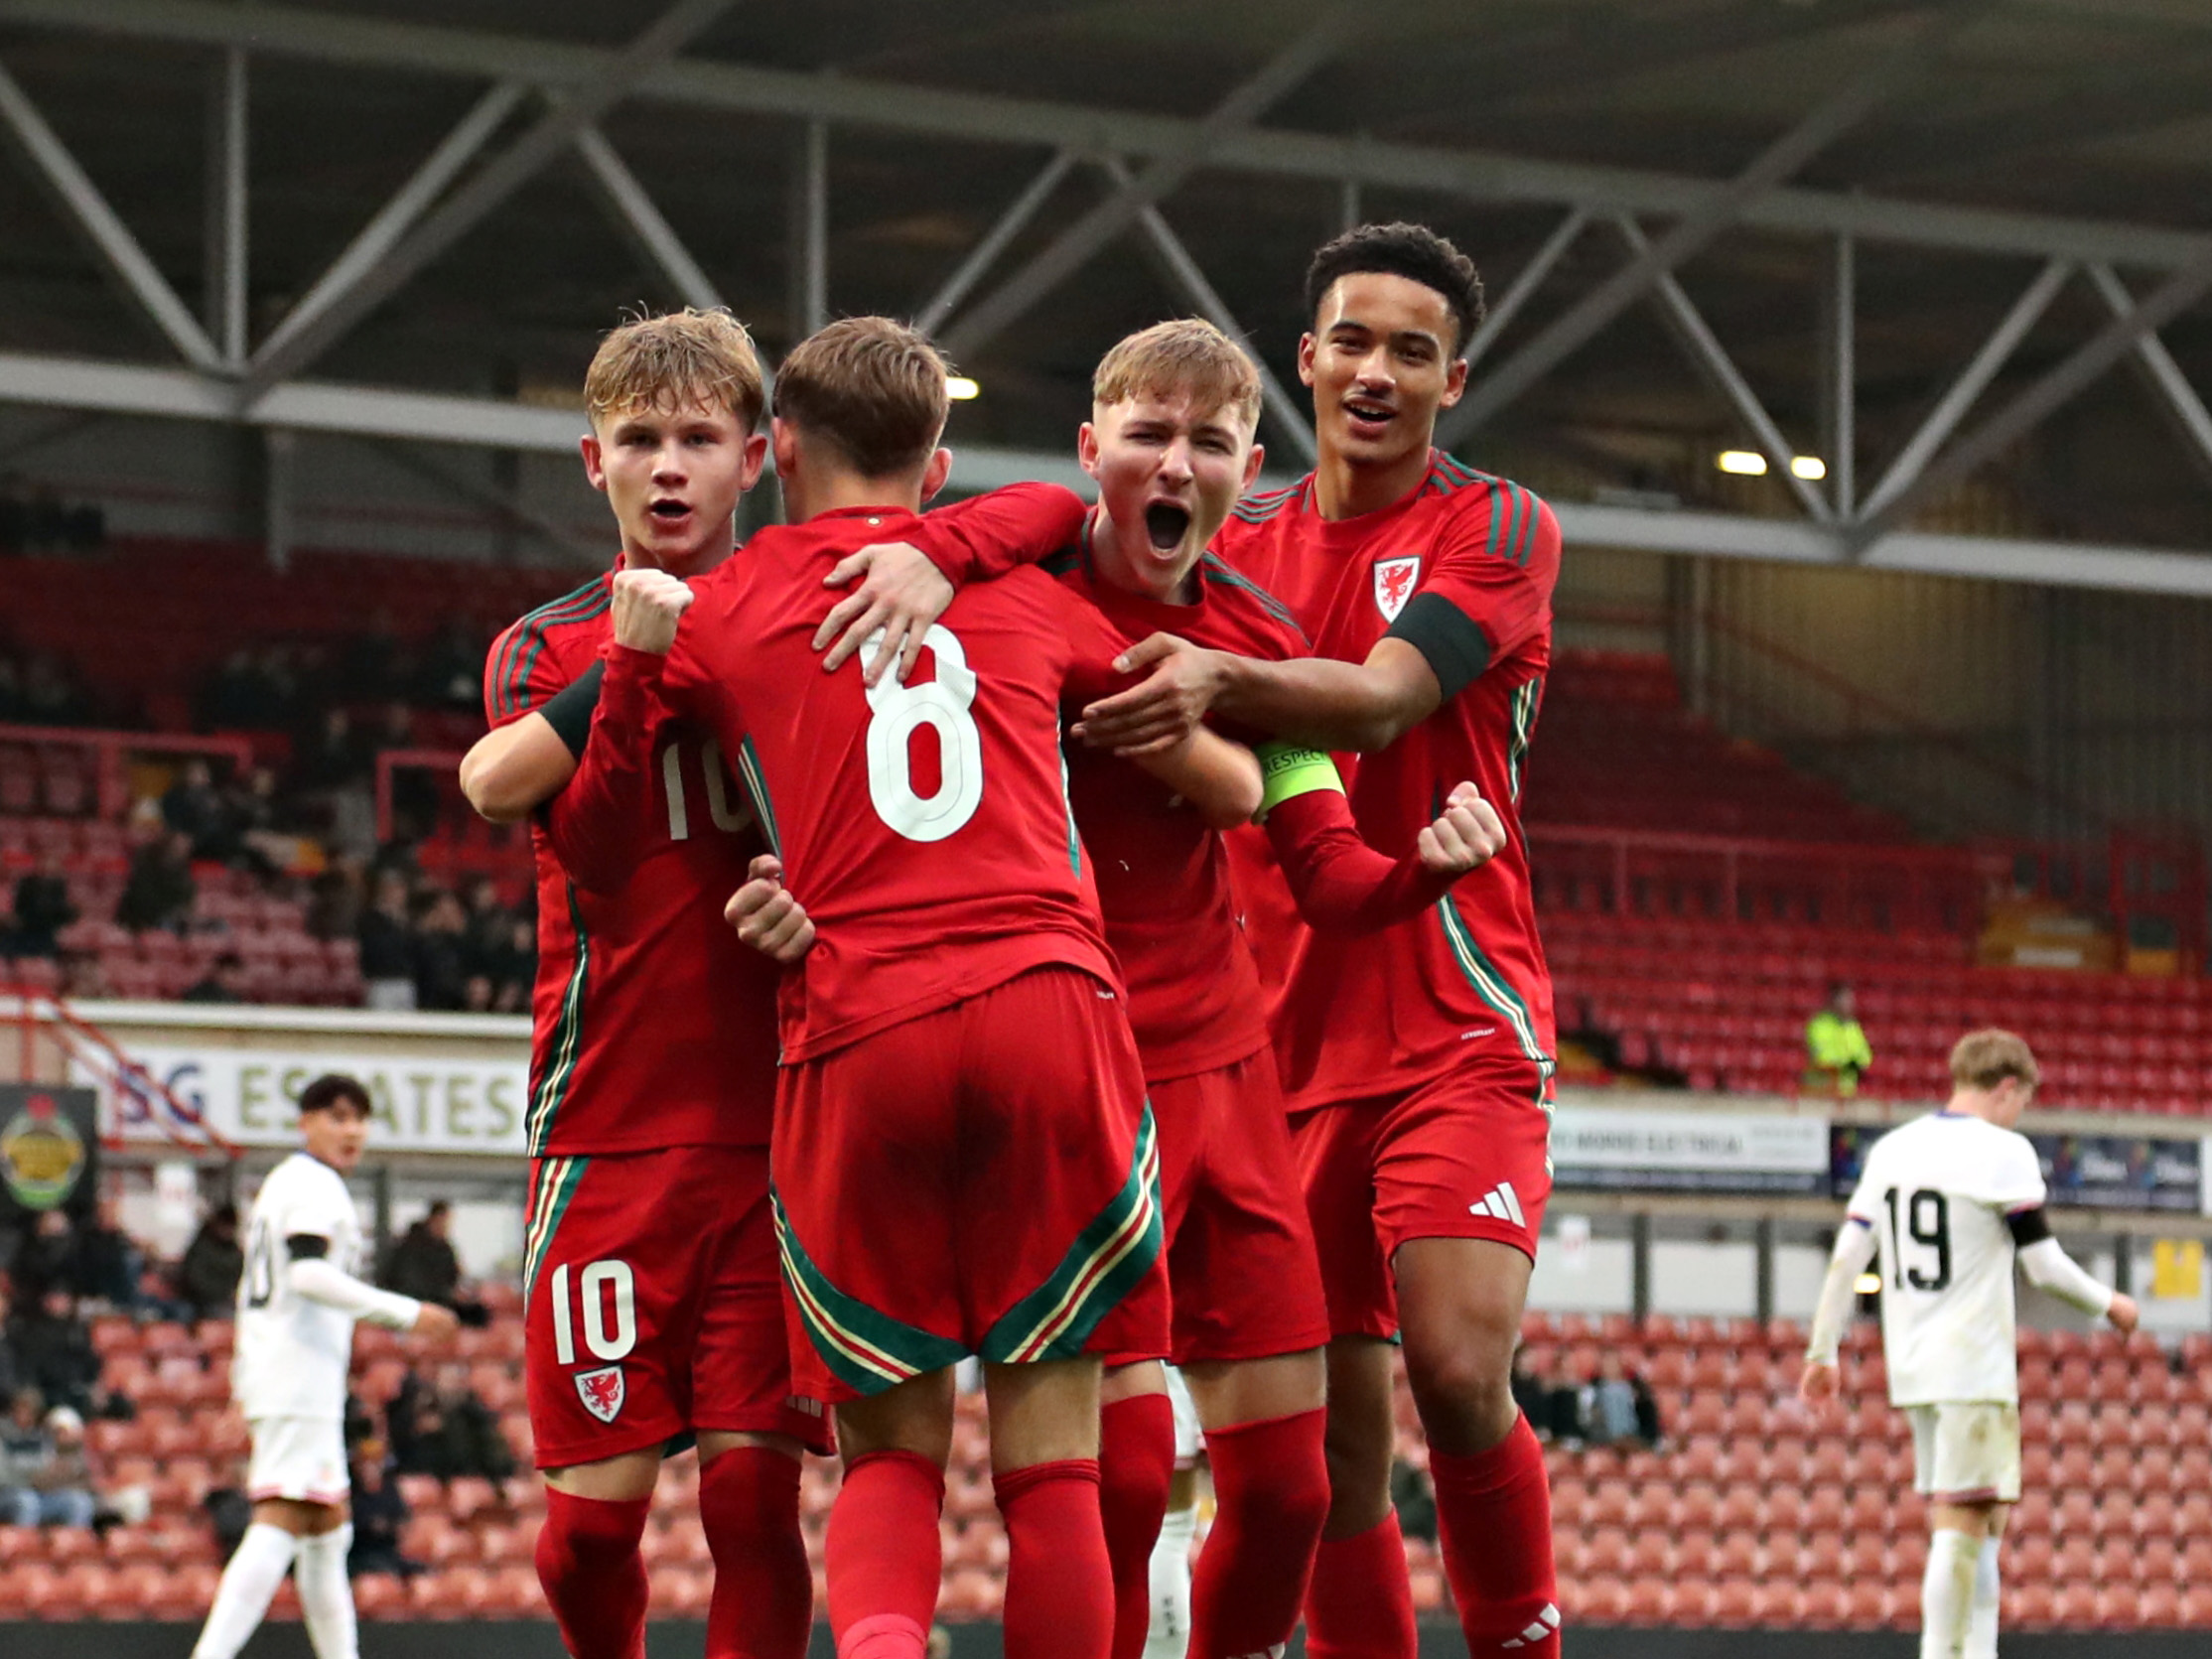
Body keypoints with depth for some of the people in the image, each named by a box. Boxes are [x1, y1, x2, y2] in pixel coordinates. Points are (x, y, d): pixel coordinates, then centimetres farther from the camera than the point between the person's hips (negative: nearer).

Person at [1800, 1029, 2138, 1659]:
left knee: (1981, 1520, 16)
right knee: (1961, 1524, -8)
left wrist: (1823, 1352, 15)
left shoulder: (1891, 1150, 10)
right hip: (1976, 1369, -7)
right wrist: (2108, 1305, 8)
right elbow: (2044, 1265, -9)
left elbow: (1847, 1257, 10)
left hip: (1912, 1370, 7)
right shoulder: (2003, 1152, -9)